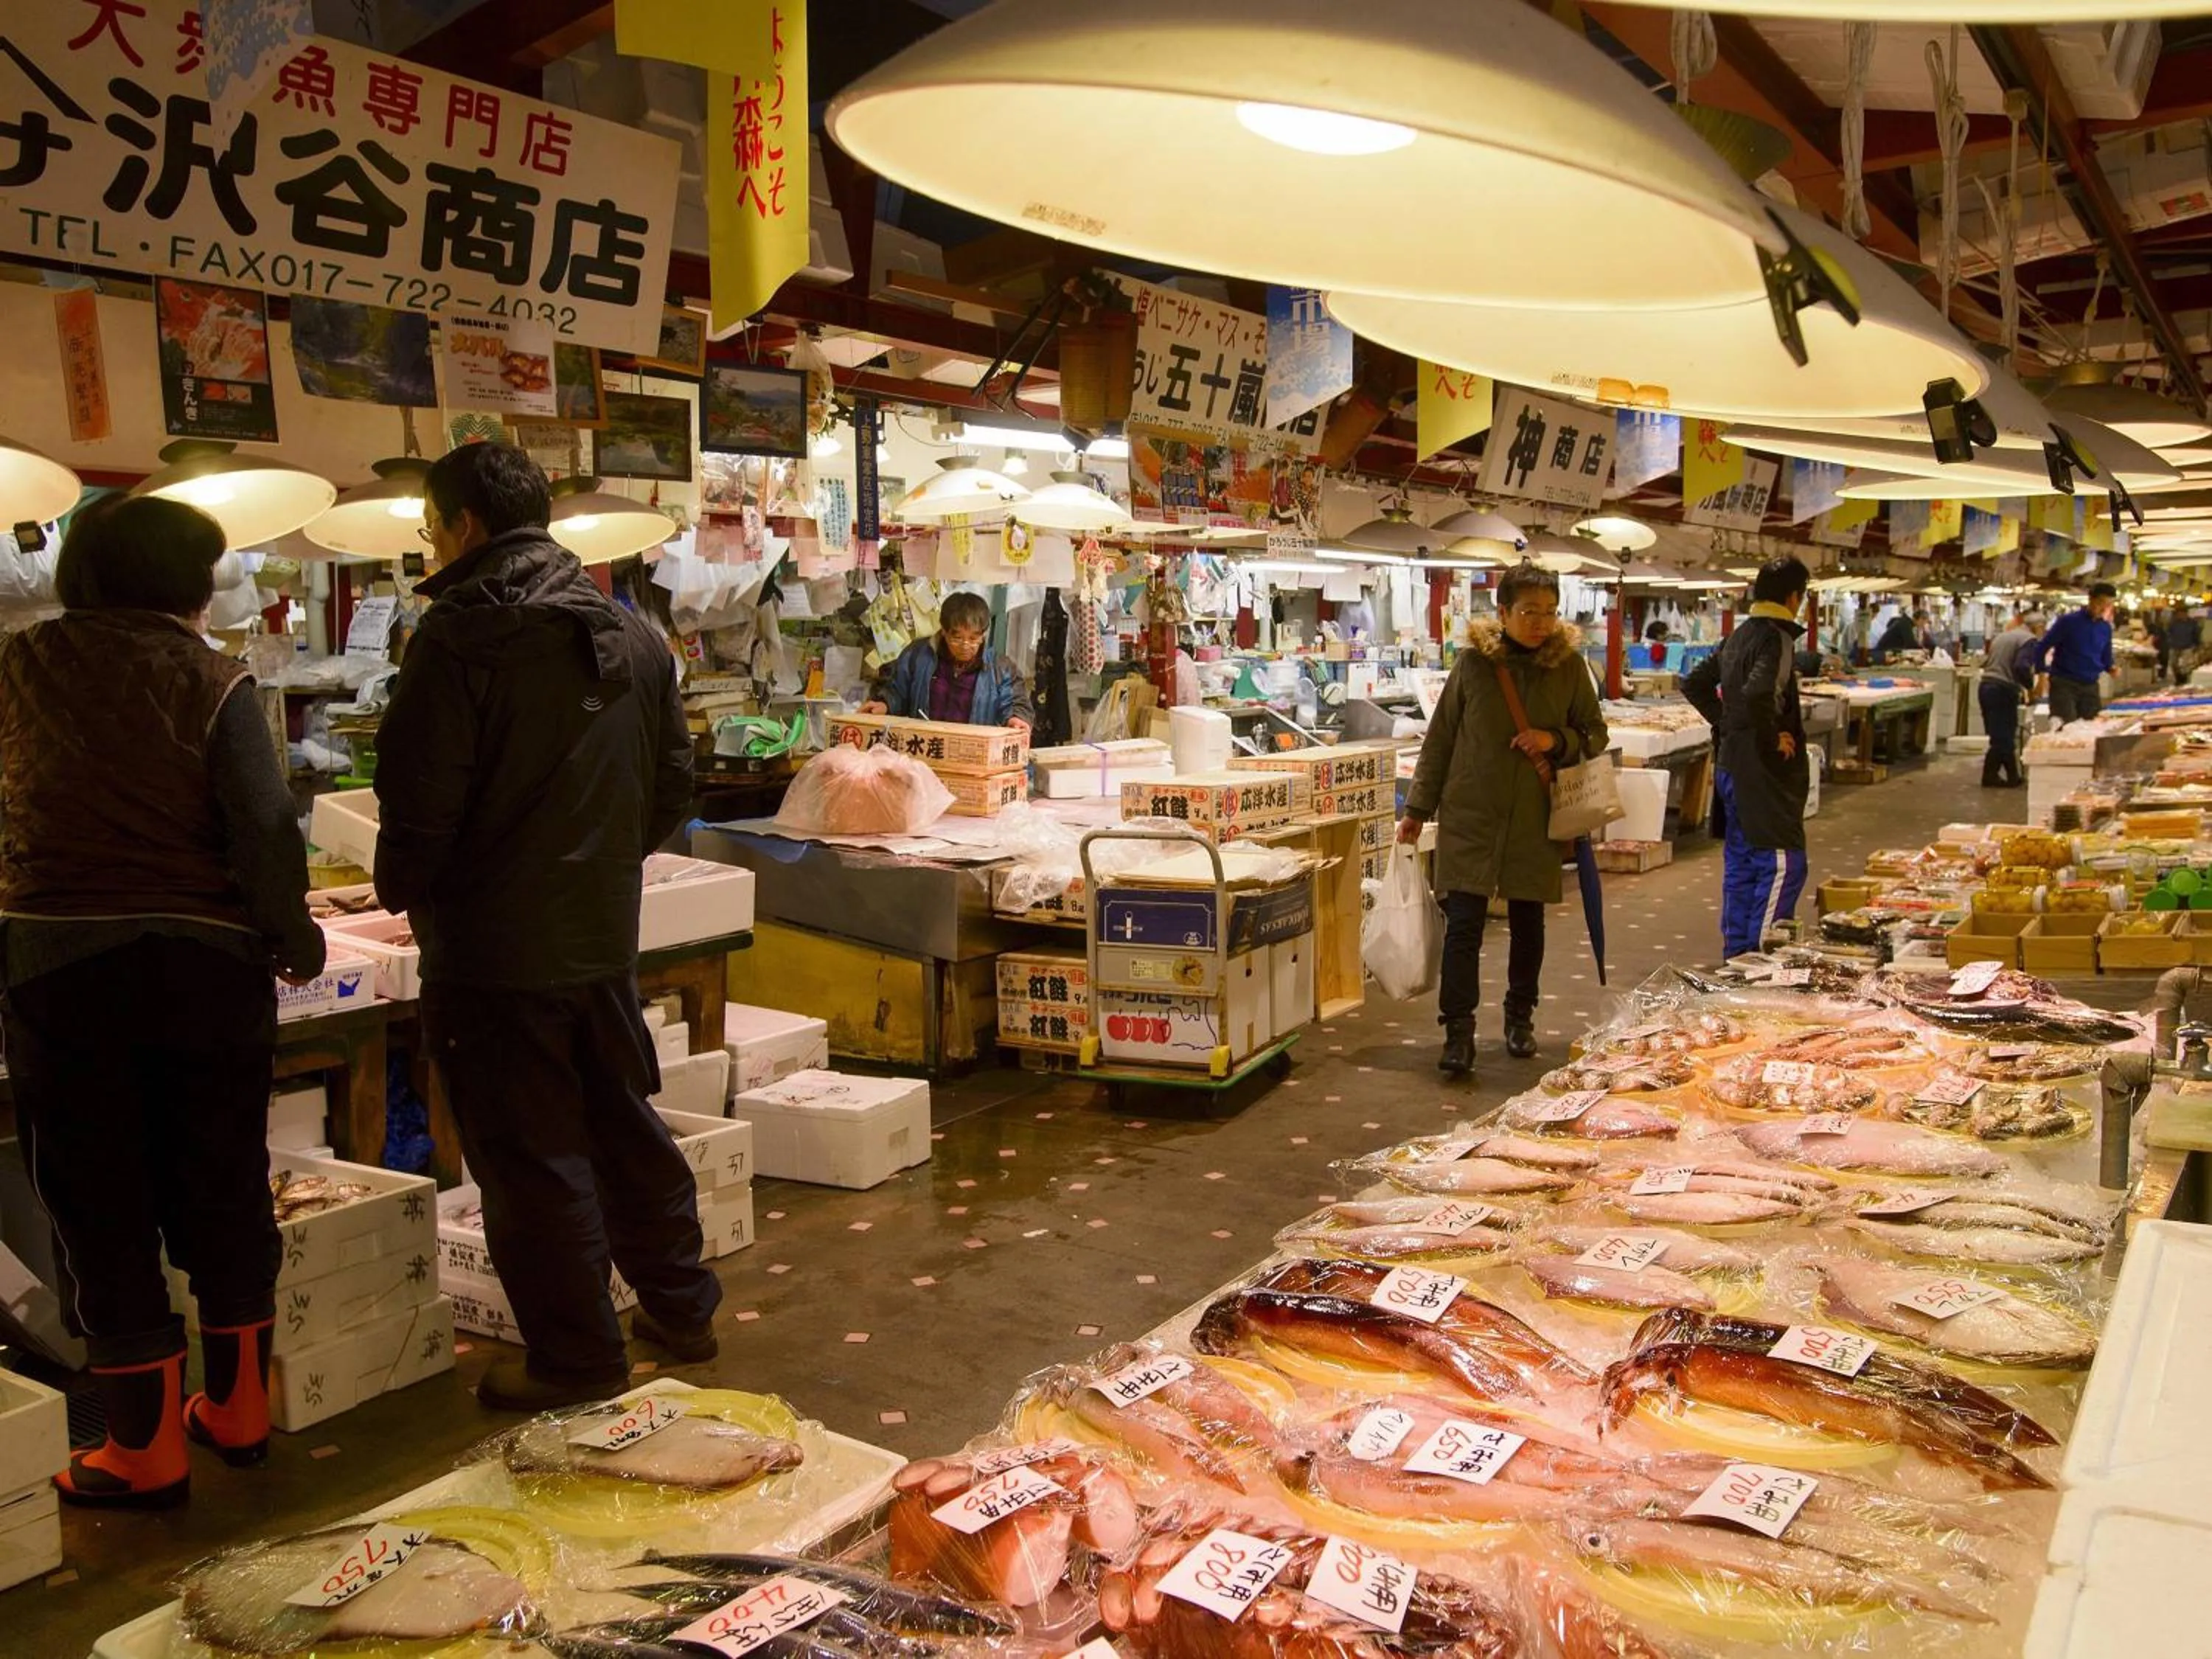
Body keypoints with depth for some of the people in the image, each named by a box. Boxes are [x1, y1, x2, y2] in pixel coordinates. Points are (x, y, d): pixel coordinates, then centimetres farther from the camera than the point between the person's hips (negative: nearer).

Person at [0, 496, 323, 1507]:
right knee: (223, 1189, 14)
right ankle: (237, 1407, 26)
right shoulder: (211, 682, -7)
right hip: (204, 964, -1)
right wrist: (295, 942, -1)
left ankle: (146, 1447, 14)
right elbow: (266, 828, -13)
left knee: (100, 1205, 8)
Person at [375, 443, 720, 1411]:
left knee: (528, 1151, 4)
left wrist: (401, 890, 0)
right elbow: (674, 781, 14)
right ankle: (679, 1306, 30)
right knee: (625, 1122, 19)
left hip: (495, 942, -7)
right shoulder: (632, 634, 8)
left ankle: (577, 1357, 13)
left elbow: (422, 798, -17)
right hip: (606, 932, 7)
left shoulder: (463, 633, -15)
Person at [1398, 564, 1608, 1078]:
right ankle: (1458, 1032, 1)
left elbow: (1596, 736, 8)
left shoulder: (1569, 665, -1)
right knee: (1463, 924, -6)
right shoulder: (1473, 661, -4)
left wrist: (1556, 741, -14)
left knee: (1528, 922, 13)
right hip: (1471, 817, -2)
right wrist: (1418, 809, 4)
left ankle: (1520, 1017, 32)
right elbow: (1440, 739, 3)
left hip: (1536, 821, 2)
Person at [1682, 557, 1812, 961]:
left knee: (1740, 864, 13)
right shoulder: (1776, 639, -15)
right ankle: (1758, 955, -6)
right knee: (1783, 864, -5)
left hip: (1732, 767, 9)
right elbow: (1757, 694, -32)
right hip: (1765, 773, -9)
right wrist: (1774, 738, -18)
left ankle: (1736, 953, 19)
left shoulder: (1737, 637, 13)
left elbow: (1694, 684, 20)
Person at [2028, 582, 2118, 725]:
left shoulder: (2106, 628, 10)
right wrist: (2043, 672, -17)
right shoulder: (2068, 621, -7)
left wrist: (2111, 668, -3)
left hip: (2090, 687, 6)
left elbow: (2106, 657, 20)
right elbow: (2041, 647, -5)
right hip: (2064, 684, -6)